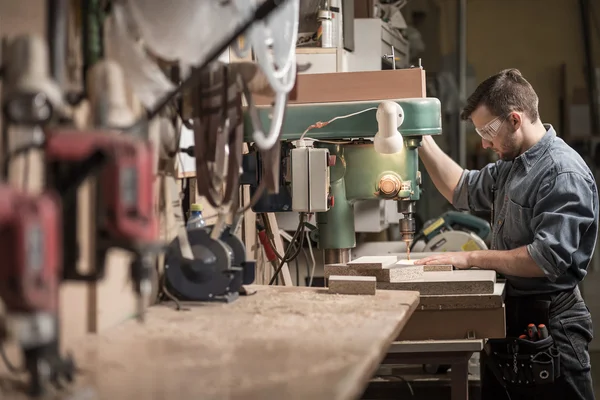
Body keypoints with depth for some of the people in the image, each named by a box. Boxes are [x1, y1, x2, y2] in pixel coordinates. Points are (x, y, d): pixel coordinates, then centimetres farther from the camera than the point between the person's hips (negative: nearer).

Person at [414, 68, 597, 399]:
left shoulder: (563, 174, -20)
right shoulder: (512, 164, 10)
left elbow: (548, 258, -26)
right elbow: (463, 190, 20)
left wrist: (471, 258, -20)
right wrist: (422, 140, 9)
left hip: (549, 322, -9)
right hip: (511, 311, 9)